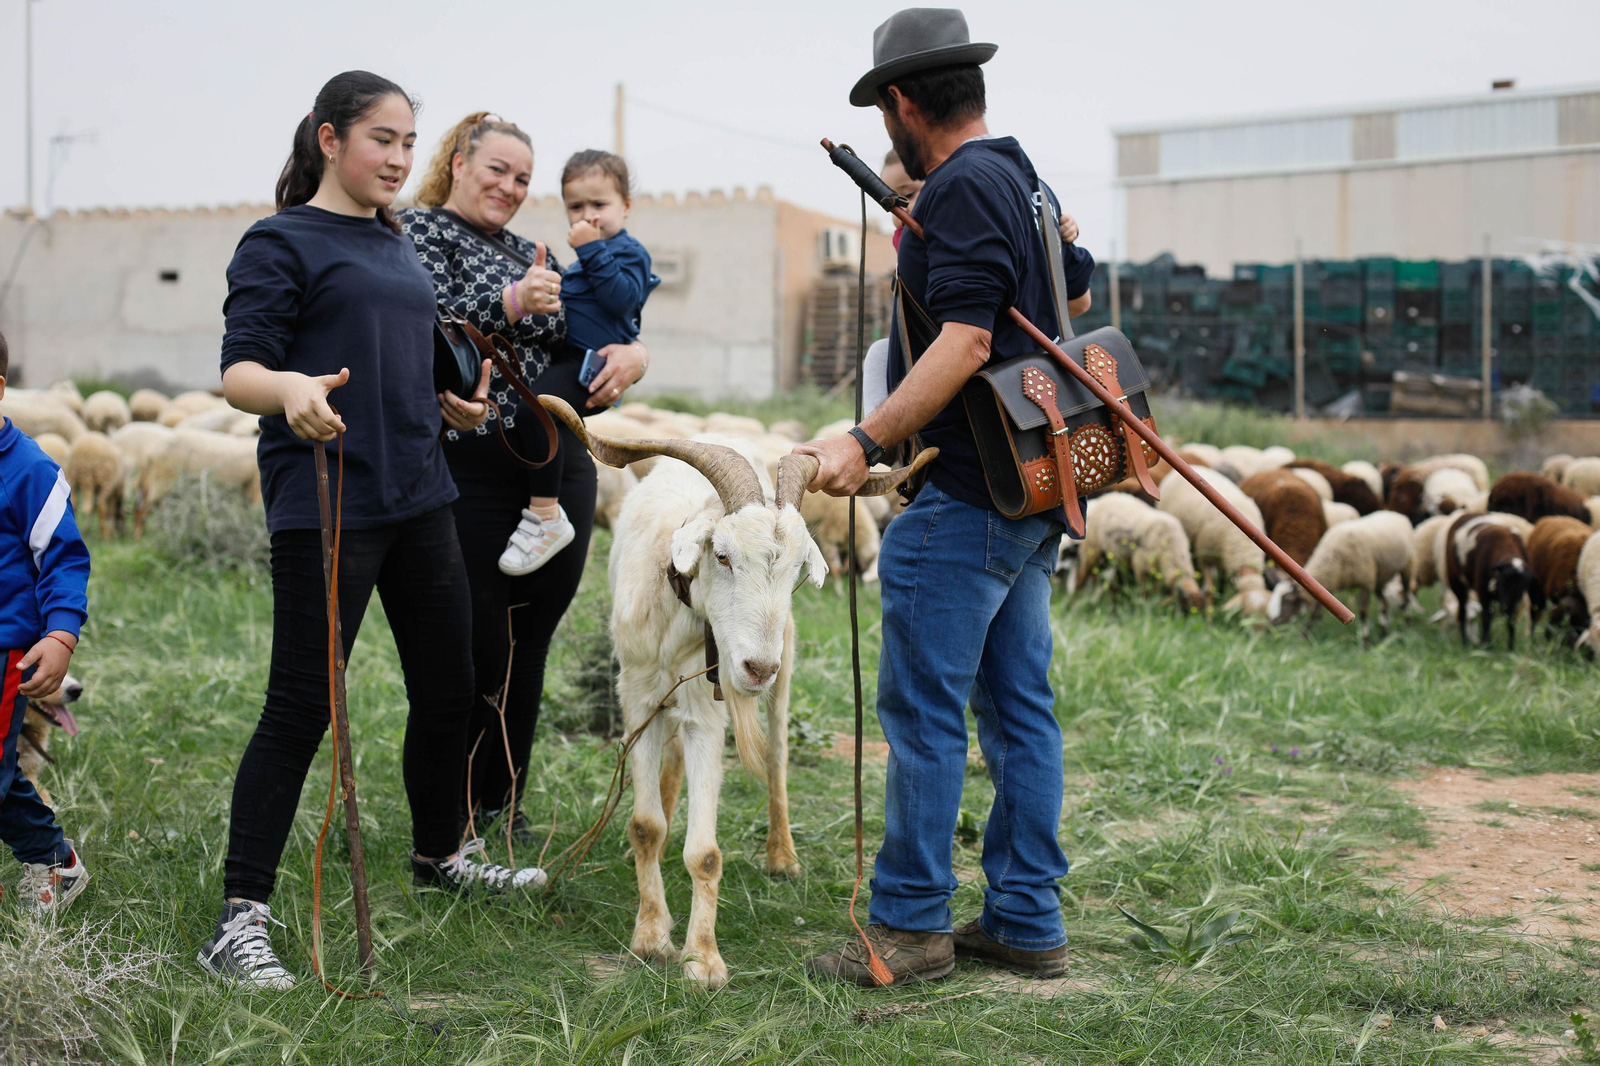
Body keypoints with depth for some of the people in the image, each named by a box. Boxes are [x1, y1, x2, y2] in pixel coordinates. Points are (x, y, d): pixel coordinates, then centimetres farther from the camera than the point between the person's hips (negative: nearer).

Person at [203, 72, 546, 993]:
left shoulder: (398, 246, 18)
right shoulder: (282, 243, -4)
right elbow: (240, 371, -14)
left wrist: (450, 406, 22)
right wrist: (289, 390, -33)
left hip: (420, 496, 8)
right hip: (325, 504, -8)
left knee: (449, 688, 15)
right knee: (301, 708, -7)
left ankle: (440, 852, 36)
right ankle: (240, 919, 0)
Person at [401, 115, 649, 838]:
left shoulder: (531, 254, 21)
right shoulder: (422, 232, 2)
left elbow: (592, 336, 20)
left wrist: (630, 352, -2)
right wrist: (510, 304, -30)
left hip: (561, 473, 6)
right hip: (473, 474, -6)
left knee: (529, 648, 11)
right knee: (475, 647, -3)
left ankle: (502, 802, 24)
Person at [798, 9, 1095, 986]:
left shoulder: (962, 188, -14)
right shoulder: (1028, 182, 16)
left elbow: (964, 342, -24)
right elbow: (1078, 296, 35)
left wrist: (864, 443, -25)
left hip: (965, 501, -10)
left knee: (924, 708, -2)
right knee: (1021, 706, 11)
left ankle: (911, 925, 5)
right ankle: (1028, 921, 17)